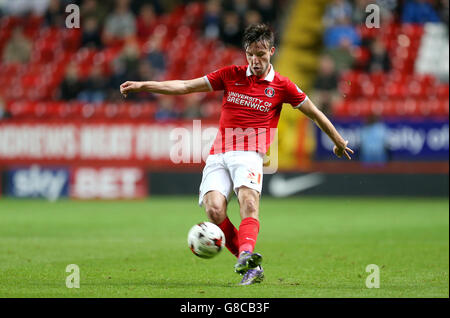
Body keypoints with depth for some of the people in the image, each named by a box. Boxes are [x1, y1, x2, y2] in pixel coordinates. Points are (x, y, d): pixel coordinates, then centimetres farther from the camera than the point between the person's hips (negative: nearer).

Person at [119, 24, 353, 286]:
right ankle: (251, 266, -13)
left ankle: (246, 254, -54)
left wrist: (339, 141, 27)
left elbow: (314, 113, 19)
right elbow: (185, 86, 14)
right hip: (218, 155, 2)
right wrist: (143, 85, 8)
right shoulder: (231, 75, 13)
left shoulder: (281, 86, 7)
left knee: (249, 201, -32)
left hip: (249, 154, -2)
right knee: (214, 210, -21)